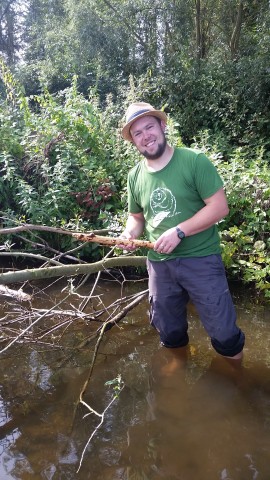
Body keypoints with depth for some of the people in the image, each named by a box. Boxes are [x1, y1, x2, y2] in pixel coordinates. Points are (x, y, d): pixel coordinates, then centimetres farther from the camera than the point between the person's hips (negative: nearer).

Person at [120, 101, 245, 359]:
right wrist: (130, 233, -5)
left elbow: (220, 207, -15)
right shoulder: (135, 175, 5)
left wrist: (178, 232, -22)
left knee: (223, 331, 2)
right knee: (169, 331, 20)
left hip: (201, 259, -4)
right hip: (159, 264, 5)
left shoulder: (194, 161, -11)